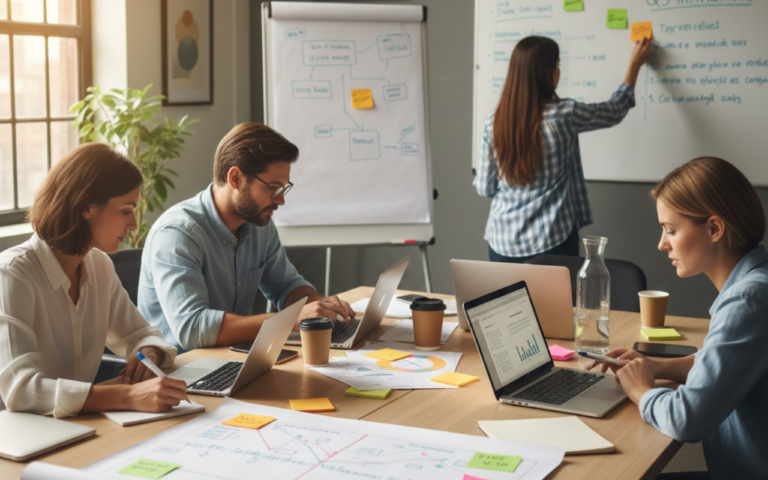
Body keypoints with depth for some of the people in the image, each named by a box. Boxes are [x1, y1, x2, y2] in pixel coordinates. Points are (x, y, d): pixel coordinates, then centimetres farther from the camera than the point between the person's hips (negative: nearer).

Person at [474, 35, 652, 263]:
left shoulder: (493, 122, -3)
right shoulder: (563, 115, -11)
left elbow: (484, 188, 3)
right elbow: (614, 111, 8)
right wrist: (635, 65, 23)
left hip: (502, 241, 3)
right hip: (551, 242, -3)